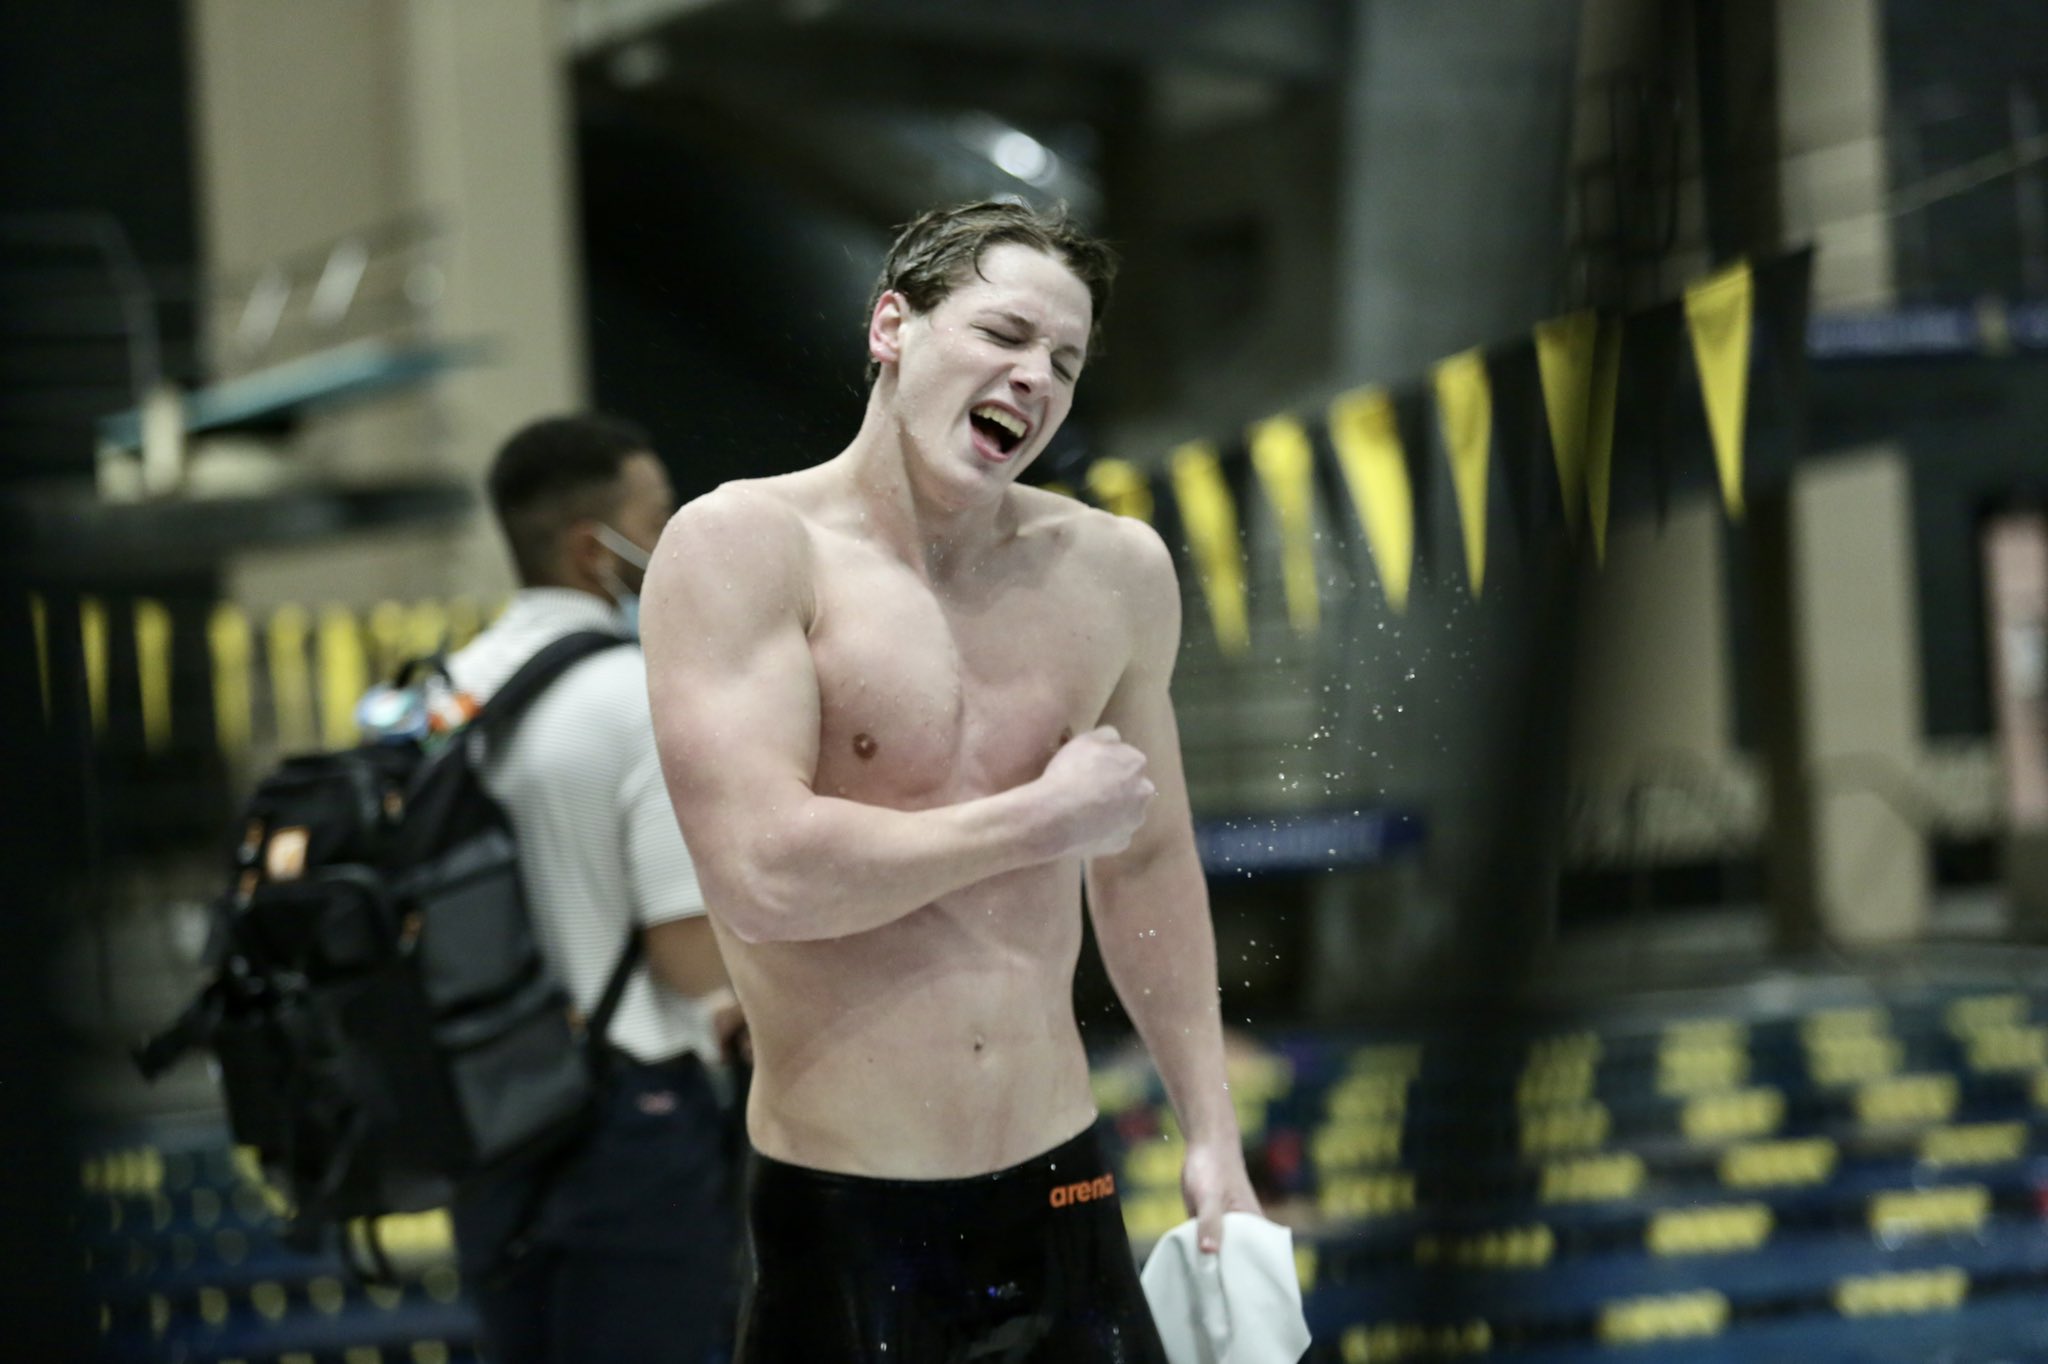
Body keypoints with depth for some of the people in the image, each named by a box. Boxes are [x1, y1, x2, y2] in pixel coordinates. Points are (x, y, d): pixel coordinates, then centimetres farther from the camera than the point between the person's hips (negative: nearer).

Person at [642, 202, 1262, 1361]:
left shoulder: (1115, 571, 6)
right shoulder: (744, 546, -9)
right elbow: (763, 876, -21)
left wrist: (1213, 1139, 17)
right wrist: (1044, 819, -12)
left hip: (1065, 1204, 5)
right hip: (840, 1236, -5)